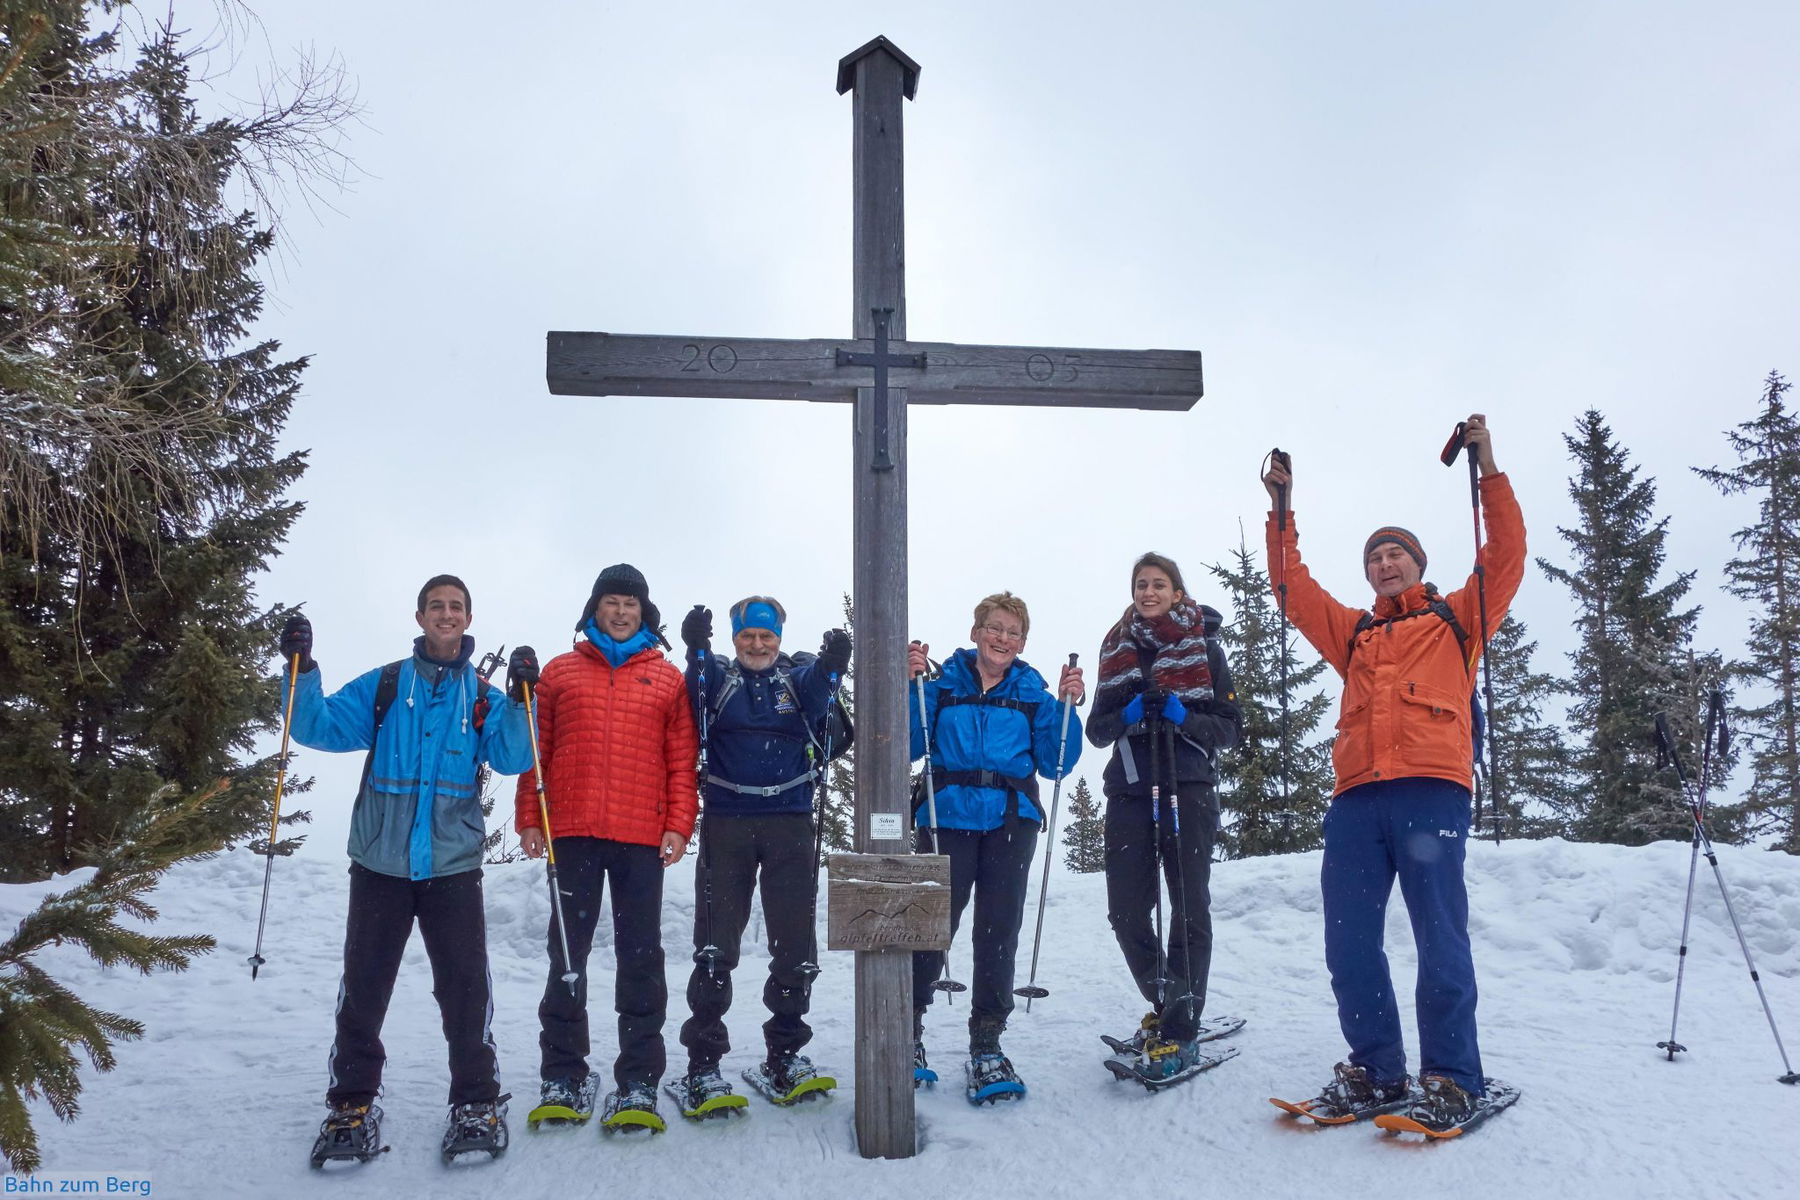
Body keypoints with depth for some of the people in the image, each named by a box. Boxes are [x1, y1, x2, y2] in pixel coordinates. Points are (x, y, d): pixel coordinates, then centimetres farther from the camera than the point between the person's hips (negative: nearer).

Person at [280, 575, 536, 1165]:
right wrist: (302, 671, -13)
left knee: (465, 984, -3)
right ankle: (353, 1103, 17)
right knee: (363, 985, 3)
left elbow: (511, 758, -4)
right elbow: (320, 728, 1)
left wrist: (520, 698, -18)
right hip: (381, 861, 0)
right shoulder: (382, 685, 7)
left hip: (453, 862, 0)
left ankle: (477, 1102, 9)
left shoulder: (483, 697, 8)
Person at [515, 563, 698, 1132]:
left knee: (640, 957, 2)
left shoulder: (667, 678, 10)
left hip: (643, 838, -1)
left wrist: (679, 826, -4)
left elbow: (683, 760, 5)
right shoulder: (559, 673, 11)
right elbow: (534, 752, 8)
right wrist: (528, 820, 0)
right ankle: (563, 1078, 15)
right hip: (572, 832, 1)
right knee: (567, 953, 6)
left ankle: (638, 1083, 7)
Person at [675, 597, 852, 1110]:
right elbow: (698, 690, -14)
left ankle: (784, 1058, 19)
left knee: (796, 946, 5)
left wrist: (832, 665, -37)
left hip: (790, 822, 1)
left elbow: (817, 694, -14)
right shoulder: (717, 678, 9)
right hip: (726, 822, -1)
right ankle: (703, 1065, 7)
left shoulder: (800, 677, 9)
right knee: (715, 946, -1)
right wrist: (698, 648, -35)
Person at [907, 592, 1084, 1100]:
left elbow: (1055, 763, 6)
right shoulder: (942, 683, 6)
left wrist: (1066, 708, -6)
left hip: (1011, 820, 2)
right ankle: (909, 1027, 14)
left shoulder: (1032, 692, 10)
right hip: (948, 815, -1)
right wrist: (910, 686, -11)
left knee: (999, 928, 0)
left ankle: (987, 1044, 11)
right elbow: (908, 746, -1)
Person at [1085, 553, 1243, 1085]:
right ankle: (1168, 1006, 21)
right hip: (1130, 792, 3)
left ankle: (1181, 1034, -1)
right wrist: (1128, 715, -8)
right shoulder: (1119, 649, 16)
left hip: (1188, 790, -3)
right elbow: (1097, 730, 12)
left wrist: (1183, 717, -15)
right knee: (1127, 912, -1)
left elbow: (1231, 727, 3)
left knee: (1189, 910, -5)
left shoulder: (1204, 649, 7)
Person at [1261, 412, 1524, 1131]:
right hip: (1356, 796, 4)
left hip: (1431, 789, -4)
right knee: (1348, 942, 0)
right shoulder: (1354, 633, 27)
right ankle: (1376, 1071, 11)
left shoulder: (1457, 618, 19)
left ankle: (1451, 1078, 0)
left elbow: (1506, 558, 9)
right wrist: (1282, 513, 22)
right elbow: (1293, 589, 26)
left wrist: (1489, 471, 4)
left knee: (1439, 936, -8)